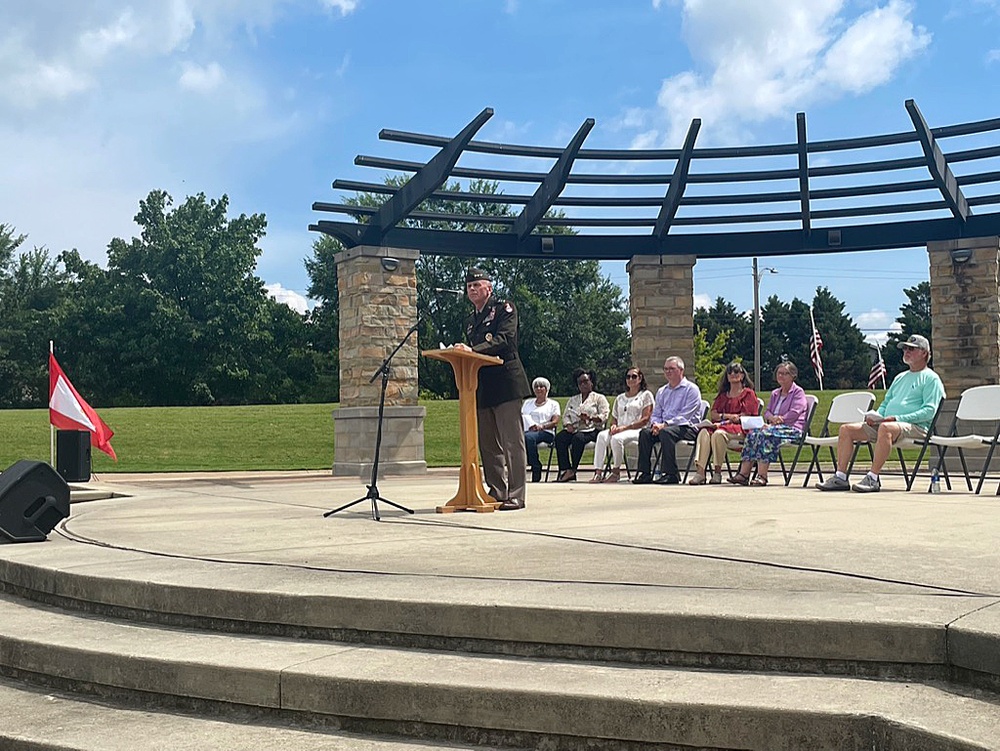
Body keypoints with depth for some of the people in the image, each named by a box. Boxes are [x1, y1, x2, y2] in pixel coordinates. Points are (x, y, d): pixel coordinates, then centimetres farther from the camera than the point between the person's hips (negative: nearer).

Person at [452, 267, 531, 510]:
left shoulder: (504, 308, 1)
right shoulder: (470, 321, 22)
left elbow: (504, 339, -16)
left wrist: (472, 350, -24)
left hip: (505, 383, -8)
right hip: (481, 387, 8)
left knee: (511, 440, -7)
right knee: (488, 444, 9)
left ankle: (515, 495, -5)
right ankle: (496, 493, 16)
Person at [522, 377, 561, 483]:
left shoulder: (553, 404, 19)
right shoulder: (527, 402, 31)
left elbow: (555, 422, 5)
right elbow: (521, 417, 18)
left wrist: (542, 426, -14)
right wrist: (530, 425, -4)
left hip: (545, 432, -3)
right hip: (527, 430, 3)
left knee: (528, 437, -39)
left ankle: (535, 467, -34)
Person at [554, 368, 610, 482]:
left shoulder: (599, 398, 13)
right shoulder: (573, 399, 28)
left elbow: (604, 416, -1)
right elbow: (566, 416, 20)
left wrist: (590, 418, -19)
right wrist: (568, 424, -3)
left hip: (591, 430, -4)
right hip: (574, 429, 4)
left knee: (578, 437, -37)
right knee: (559, 437, -29)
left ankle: (572, 470, -31)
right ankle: (564, 470, -34)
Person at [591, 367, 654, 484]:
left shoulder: (646, 395, 8)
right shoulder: (620, 398, 26)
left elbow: (645, 419, -3)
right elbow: (614, 417, 24)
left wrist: (625, 427, -13)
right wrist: (613, 425, -2)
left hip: (637, 430, -5)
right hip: (619, 430, 5)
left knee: (617, 438, -36)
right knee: (602, 435, -29)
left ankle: (616, 472, -20)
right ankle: (598, 472, -37)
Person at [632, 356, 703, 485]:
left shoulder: (691, 389, -1)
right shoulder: (662, 391, 21)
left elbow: (684, 416, -12)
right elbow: (655, 415, 18)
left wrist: (665, 424, -20)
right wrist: (656, 424, -6)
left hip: (687, 427, -6)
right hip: (663, 427, 6)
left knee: (666, 432, -36)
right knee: (645, 432, -20)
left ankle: (670, 474, -34)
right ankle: (644, 473, -22)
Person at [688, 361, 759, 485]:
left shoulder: (748, 393, 10)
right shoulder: (723, 395, 27)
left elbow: (746, 417, -3)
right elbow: (712, 414, 14)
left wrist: (722, 418, -10)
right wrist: (728, 416, -6)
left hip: (740, 429, -5)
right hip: (722, 426, 5)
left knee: (718, 433, -36)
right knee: (704, 432, -29)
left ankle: (717, 473, -30)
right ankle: (700, 472, -40)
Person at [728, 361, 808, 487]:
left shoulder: (798, 392, 3)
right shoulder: (775, 393, 26)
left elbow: (794, 414, -10)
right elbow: (767, 411, 17)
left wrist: (777, 421, -16)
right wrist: (772, 418, -8)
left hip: (793, 429, -7)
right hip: (775, 426, 7)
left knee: (766, 433, -35)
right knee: (752, 433, -21)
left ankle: (762, 476, -41)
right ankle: (743, 473, -30)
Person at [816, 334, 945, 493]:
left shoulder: (931, 378, 3)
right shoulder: (900, 377, 28)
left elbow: (929, 411, -9)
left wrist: (897, 418, -18)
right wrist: (875, 416, 7)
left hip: (915, 426, -8)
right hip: (884, 422, 8)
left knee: (886, 428, -41)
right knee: (846, 429, -6)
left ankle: (873, 478, -40)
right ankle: (840, 477, -12)